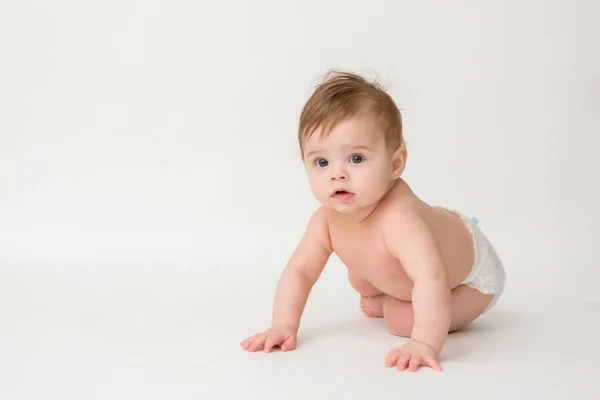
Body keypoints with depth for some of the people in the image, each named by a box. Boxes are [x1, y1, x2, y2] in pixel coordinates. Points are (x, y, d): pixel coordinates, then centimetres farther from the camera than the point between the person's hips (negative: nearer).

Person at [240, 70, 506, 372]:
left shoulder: (397, 217, -47)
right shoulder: (327, 219, -22)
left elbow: (431, 278, -57)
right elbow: (299, 271, -15)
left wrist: (424, 344, -64)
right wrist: (283, 327, -26)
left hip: (471, 272, -7)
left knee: (402, 320, -18)